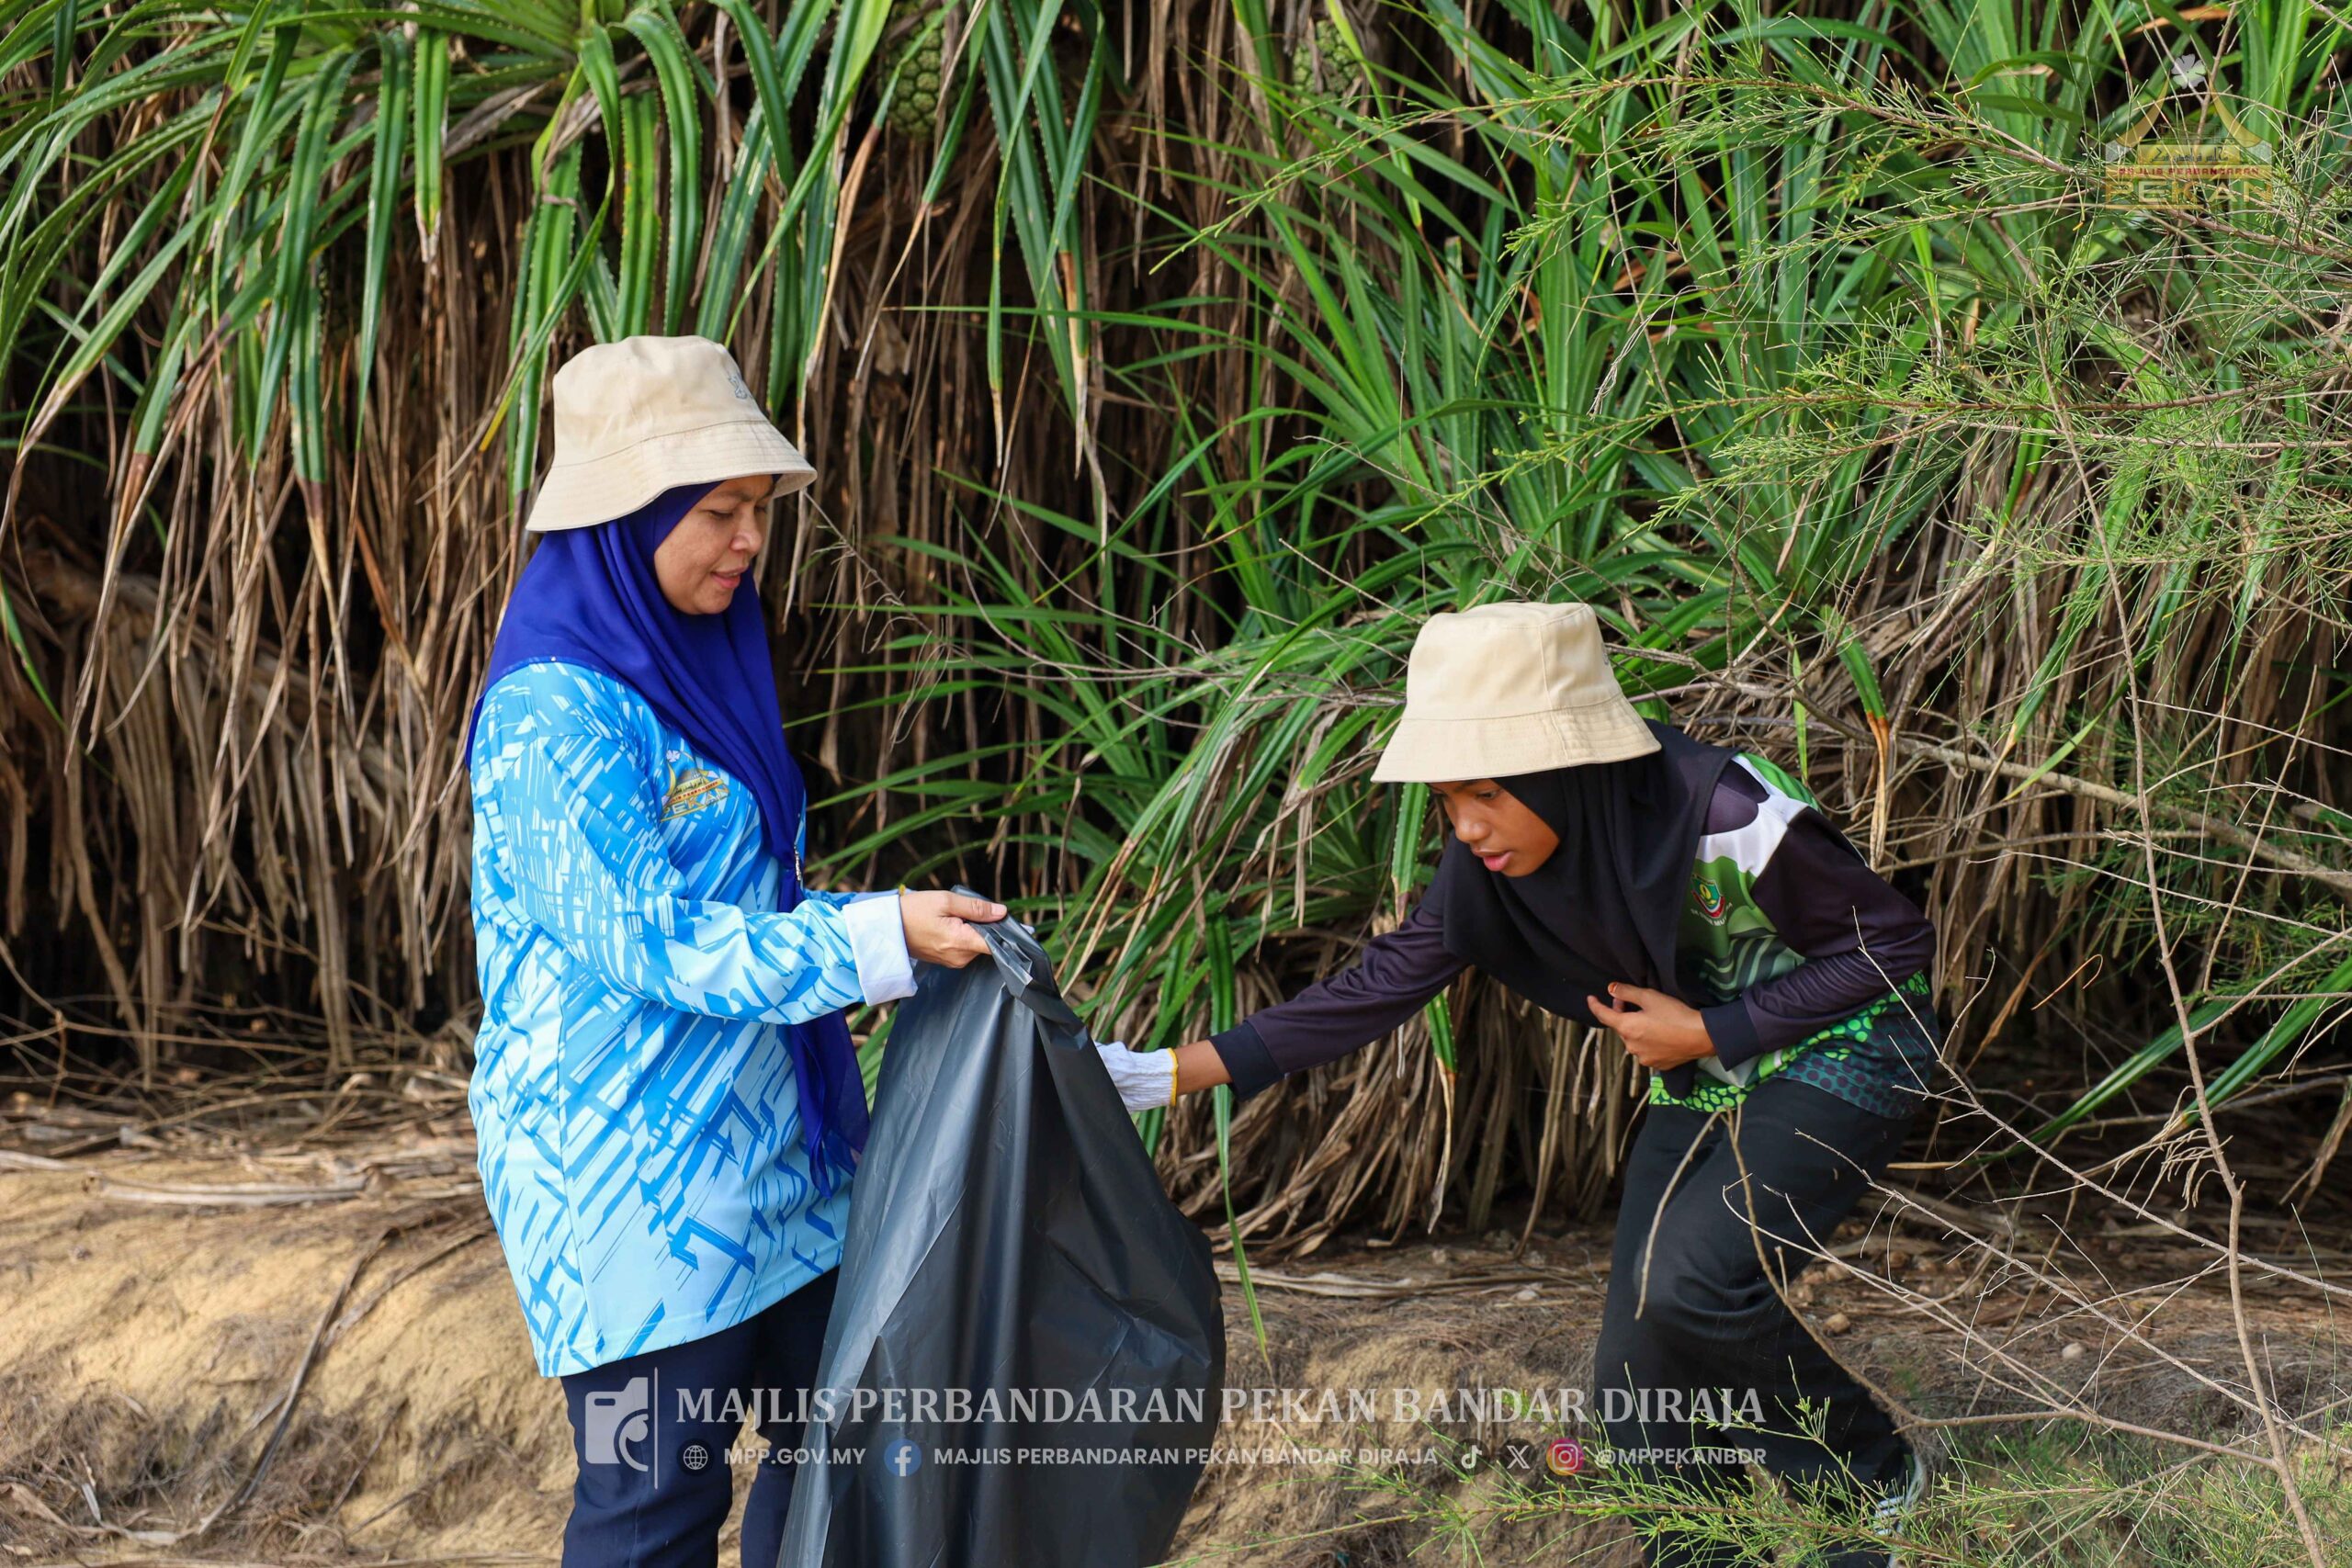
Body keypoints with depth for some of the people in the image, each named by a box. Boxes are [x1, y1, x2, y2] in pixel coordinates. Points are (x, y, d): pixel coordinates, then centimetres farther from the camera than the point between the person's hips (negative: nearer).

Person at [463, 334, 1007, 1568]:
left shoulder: (696, 674, 10)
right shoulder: (556, 717, -19)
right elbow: (647, 946, -22)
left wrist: (896, 925, 7)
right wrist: (876, 940, -24)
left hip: (767, 1147, 9)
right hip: (635, 1175, -9)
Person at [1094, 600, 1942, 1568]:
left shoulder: (1733, 821, -31)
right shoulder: (1491, 860, -14)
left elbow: (1896, 944, -20)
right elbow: (1387, 982, -12)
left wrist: (1708, 1032, -22)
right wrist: (1174, 1074, -20)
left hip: (1840, 1049, -6)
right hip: (1705, 1081, 7)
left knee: (1690, 1280, -28)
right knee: (1640, 1387, -2)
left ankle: (1874, 1480, -4)